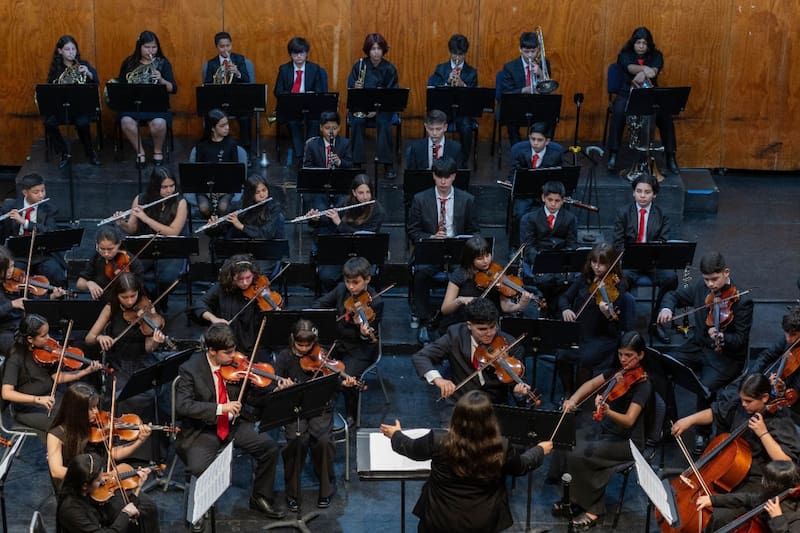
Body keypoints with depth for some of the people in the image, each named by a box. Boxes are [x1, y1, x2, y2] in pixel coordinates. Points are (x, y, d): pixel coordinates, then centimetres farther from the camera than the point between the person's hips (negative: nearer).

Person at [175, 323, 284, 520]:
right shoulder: (190, 369, -13)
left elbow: (252, 397, 3)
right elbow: (182, 406, -23)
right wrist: (220, 408, -31)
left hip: (235, 424, 4)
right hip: (203, 430, -4)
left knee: (270, 447, -15)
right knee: (198, 469, -29)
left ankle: (260, 497, 8)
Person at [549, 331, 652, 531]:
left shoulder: (643, 384, -20)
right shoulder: (618, 371, 1)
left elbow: (629, 420, -29)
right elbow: (592, 384, 11)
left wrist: (607, 411, -48)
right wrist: (573, 400, -9)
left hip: (627, 441, -8)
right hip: (603, 429, 8)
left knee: (578, 454, -24)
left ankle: (593, 510, -9)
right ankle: (575, 498, 4)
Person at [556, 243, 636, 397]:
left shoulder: (617, 286, -9)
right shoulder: (585, 278, 5)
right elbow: (565, 297, 13)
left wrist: (608, 314, -38)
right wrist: (565, 309, -11)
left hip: (604, 337, -4)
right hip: (579, 333, 4)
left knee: (584, 359, -31)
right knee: (562, 355, -22)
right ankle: (568, 394, -1)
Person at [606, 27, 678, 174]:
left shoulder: (656, 55, 6)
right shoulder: (625, 55, 1)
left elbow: (655, 70, -17)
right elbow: (631, 68, -22)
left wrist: (642, 74, -39)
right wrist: (645, 69, -43)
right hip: (628, 93, -1)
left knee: (665, 115, -26)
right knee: (618, 113, -33)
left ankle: (670, 155, -15)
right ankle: (613, 154, -27)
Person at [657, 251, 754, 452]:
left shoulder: (742, 301, -15)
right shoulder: (701, 287, 1)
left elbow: (741, 340, -16)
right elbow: (675, 295, 15)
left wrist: (721, 337, -38)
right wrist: (667, 308, -9)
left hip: (726, 356, -6)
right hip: (697, 346, 6)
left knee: (705, 387, -31)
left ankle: (703, 432, -4)